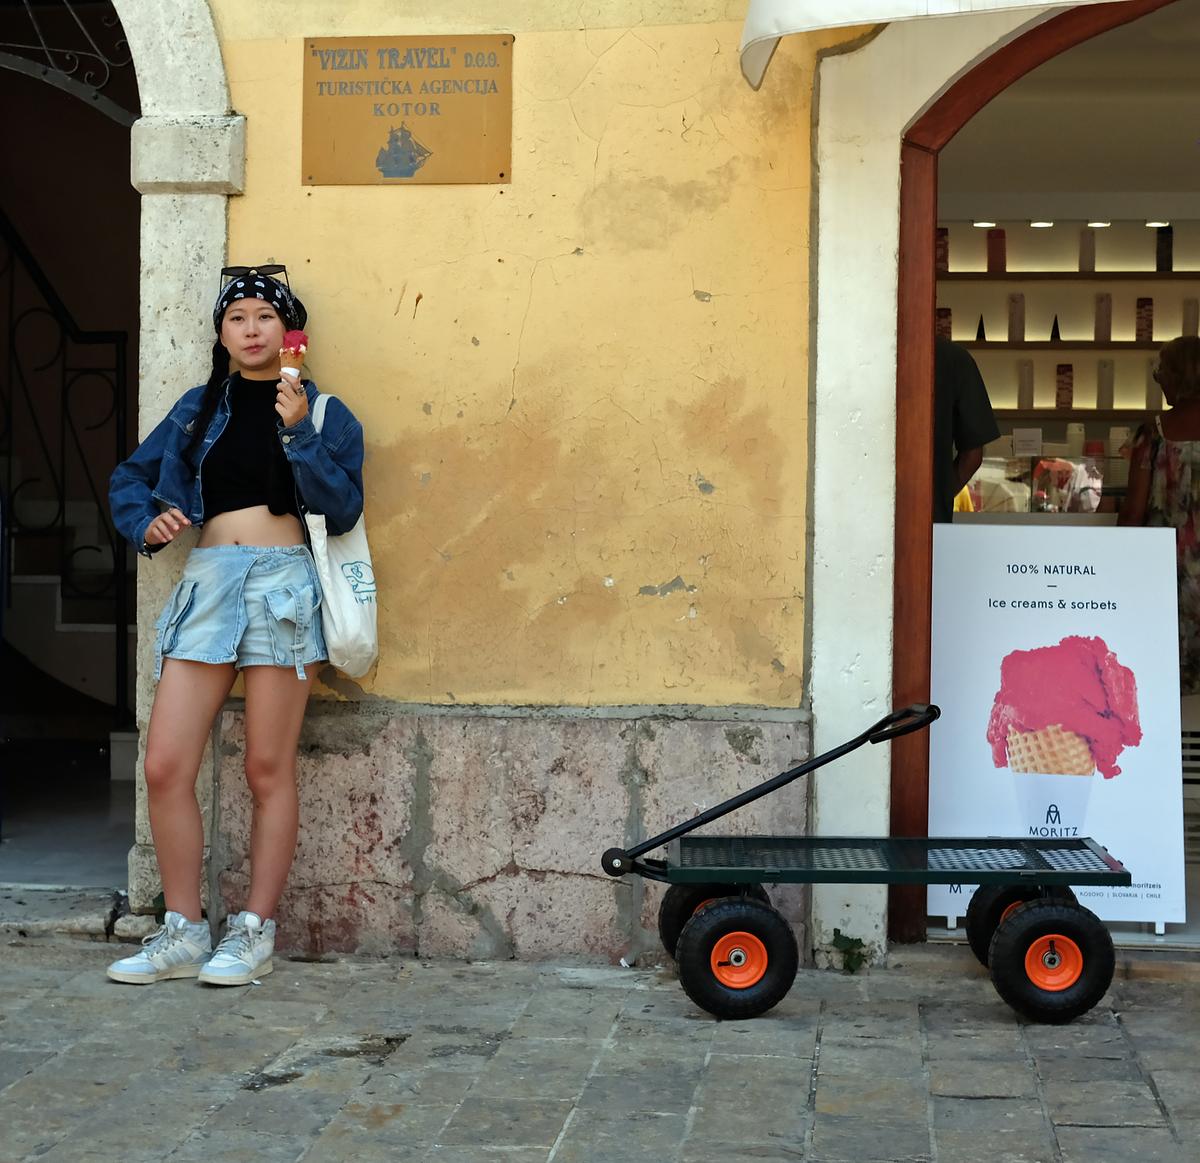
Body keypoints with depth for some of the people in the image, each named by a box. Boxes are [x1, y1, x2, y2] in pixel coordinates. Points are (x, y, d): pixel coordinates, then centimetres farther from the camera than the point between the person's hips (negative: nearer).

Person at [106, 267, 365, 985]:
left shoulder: (325, 413, 8)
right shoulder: (199, 408, 17)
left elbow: (342, 508, -4)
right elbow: (131, 476, 24)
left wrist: (299, 432, -13)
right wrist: (145, 523, 4)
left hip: (284, 582, -3)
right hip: (207, 579, 3)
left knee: (269, 770, -1)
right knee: (166, 766, -4)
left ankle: (256, 933, 9)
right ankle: (184, 933, 7)